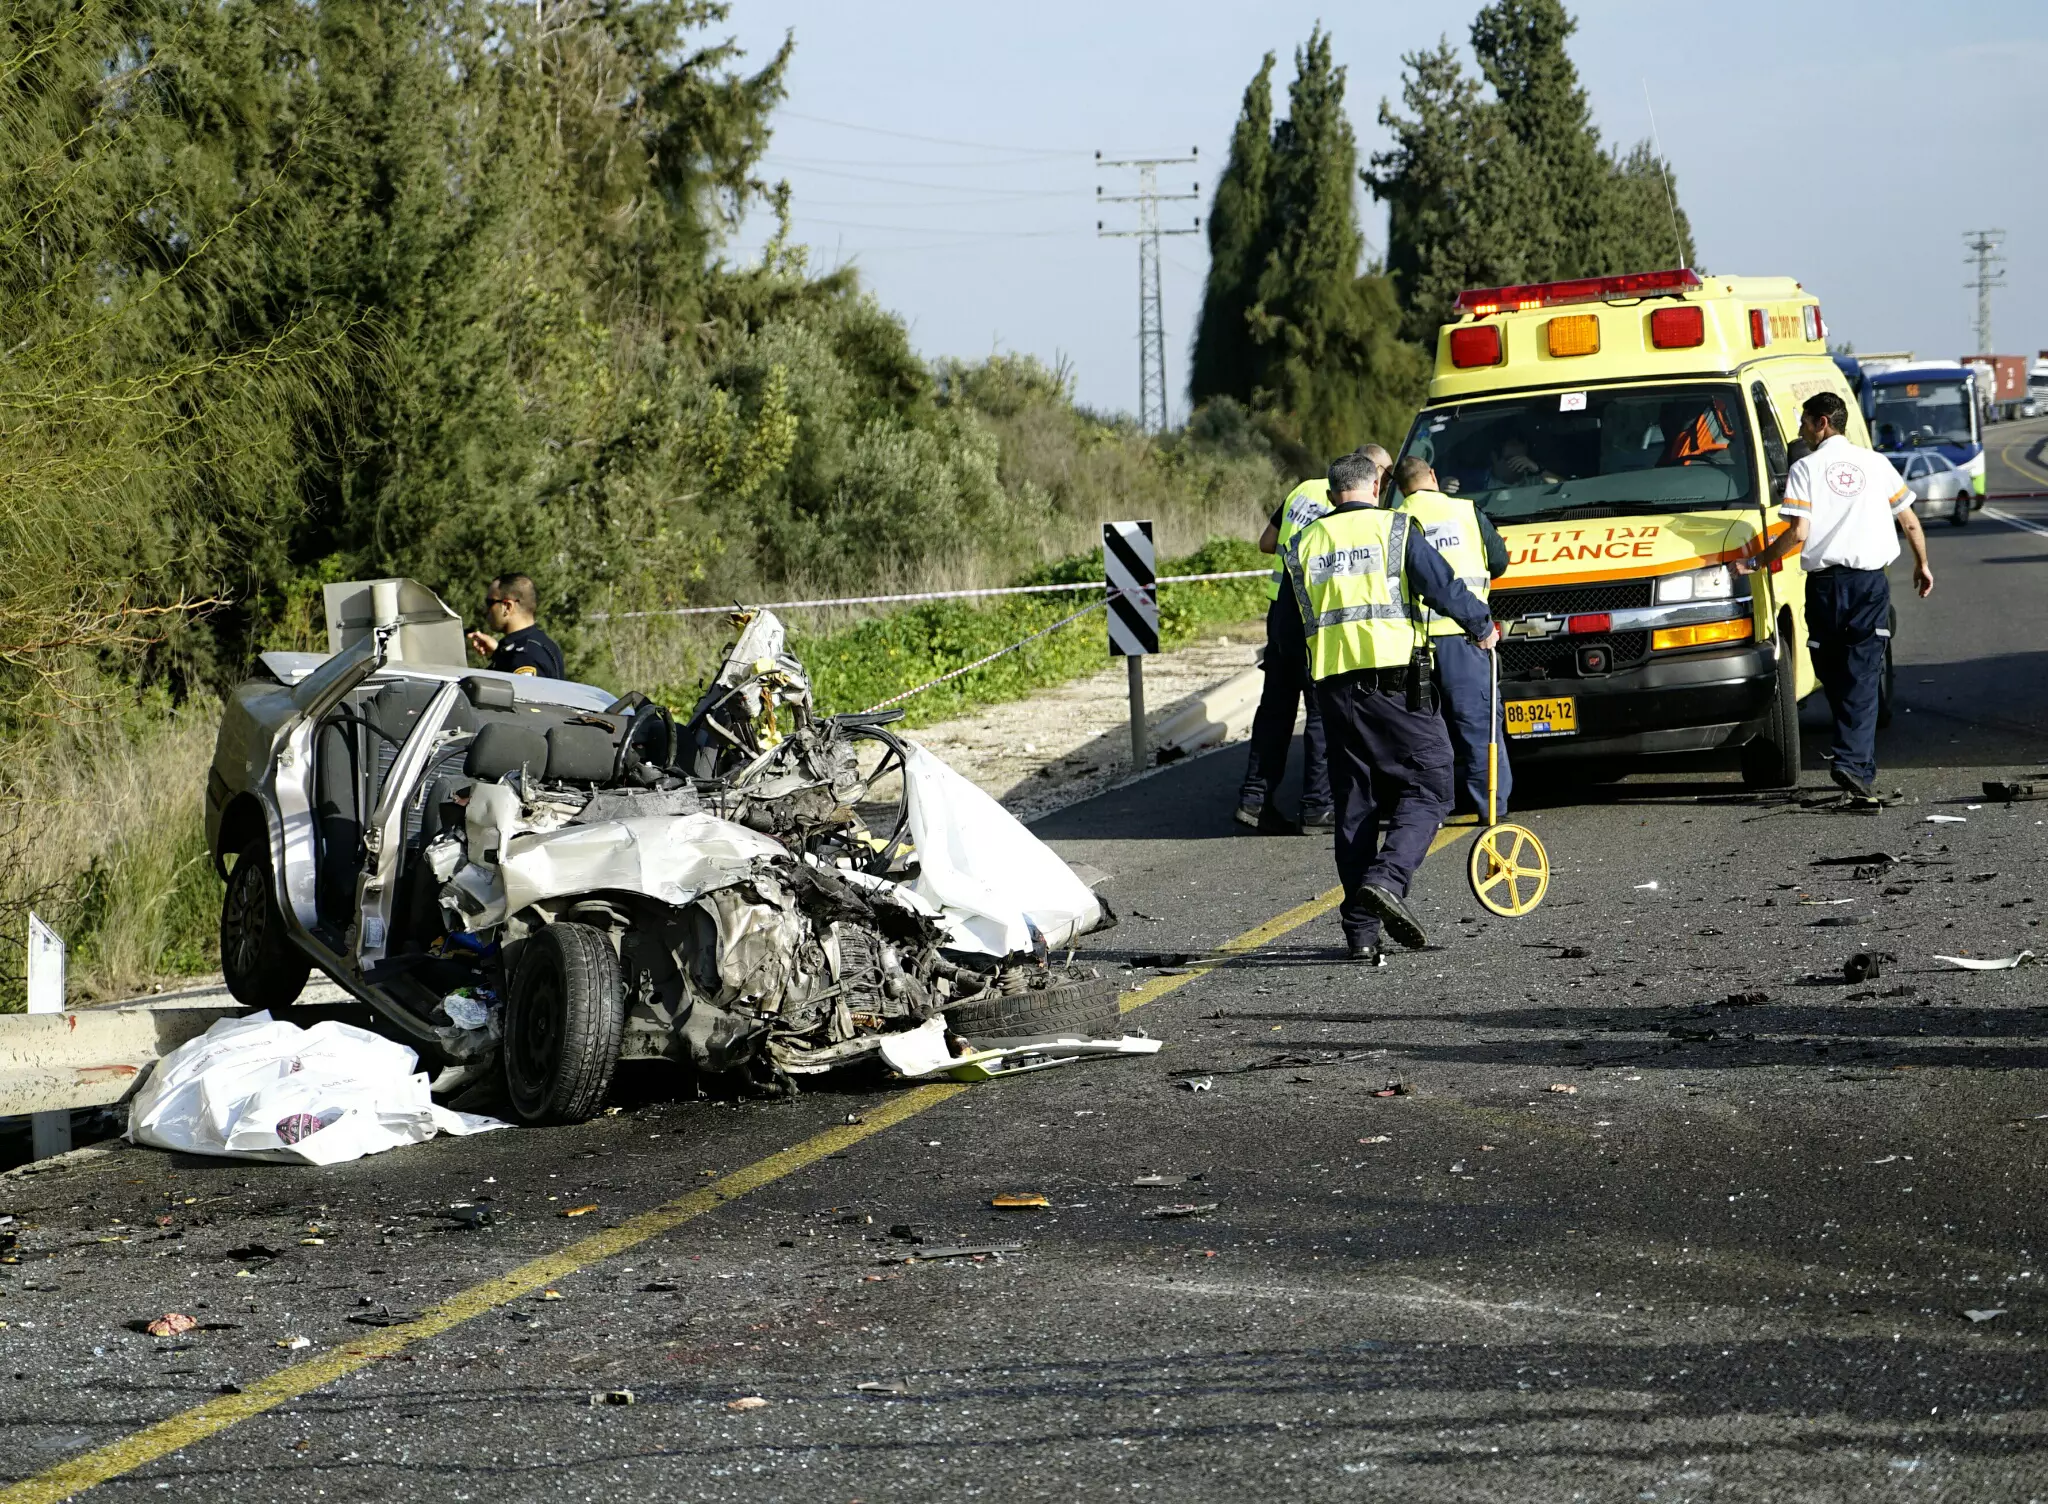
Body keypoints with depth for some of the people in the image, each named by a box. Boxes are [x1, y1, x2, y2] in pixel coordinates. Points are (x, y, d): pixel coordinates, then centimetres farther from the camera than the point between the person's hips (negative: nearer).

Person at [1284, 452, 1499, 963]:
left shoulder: (1303, 545, 14)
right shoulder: (1394, 529, 2)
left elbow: (1288, 630, 18)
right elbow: (1444, 588, -2)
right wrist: (1482, 626, 12)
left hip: (1333, 685, 4)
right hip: (1393, 678, -4)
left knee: (1355, 803, 9)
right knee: (1427, 785, 1)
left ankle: (1361, 930, 7)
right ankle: (1386, 880, -22)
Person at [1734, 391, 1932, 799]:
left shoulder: (1806, 468, -2)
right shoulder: (1875, 463, 8)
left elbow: (1798, 532, -11)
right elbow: (1909, 521, 12)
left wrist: (1758, 562, 1)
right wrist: (1922, 565, 27)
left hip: (1826, 584, -2)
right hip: (1870, 581, 2)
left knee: (1834, 674, 12)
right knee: (1862, 675, -2)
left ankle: (1858, 758, 17)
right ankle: (1855, 760, -16)